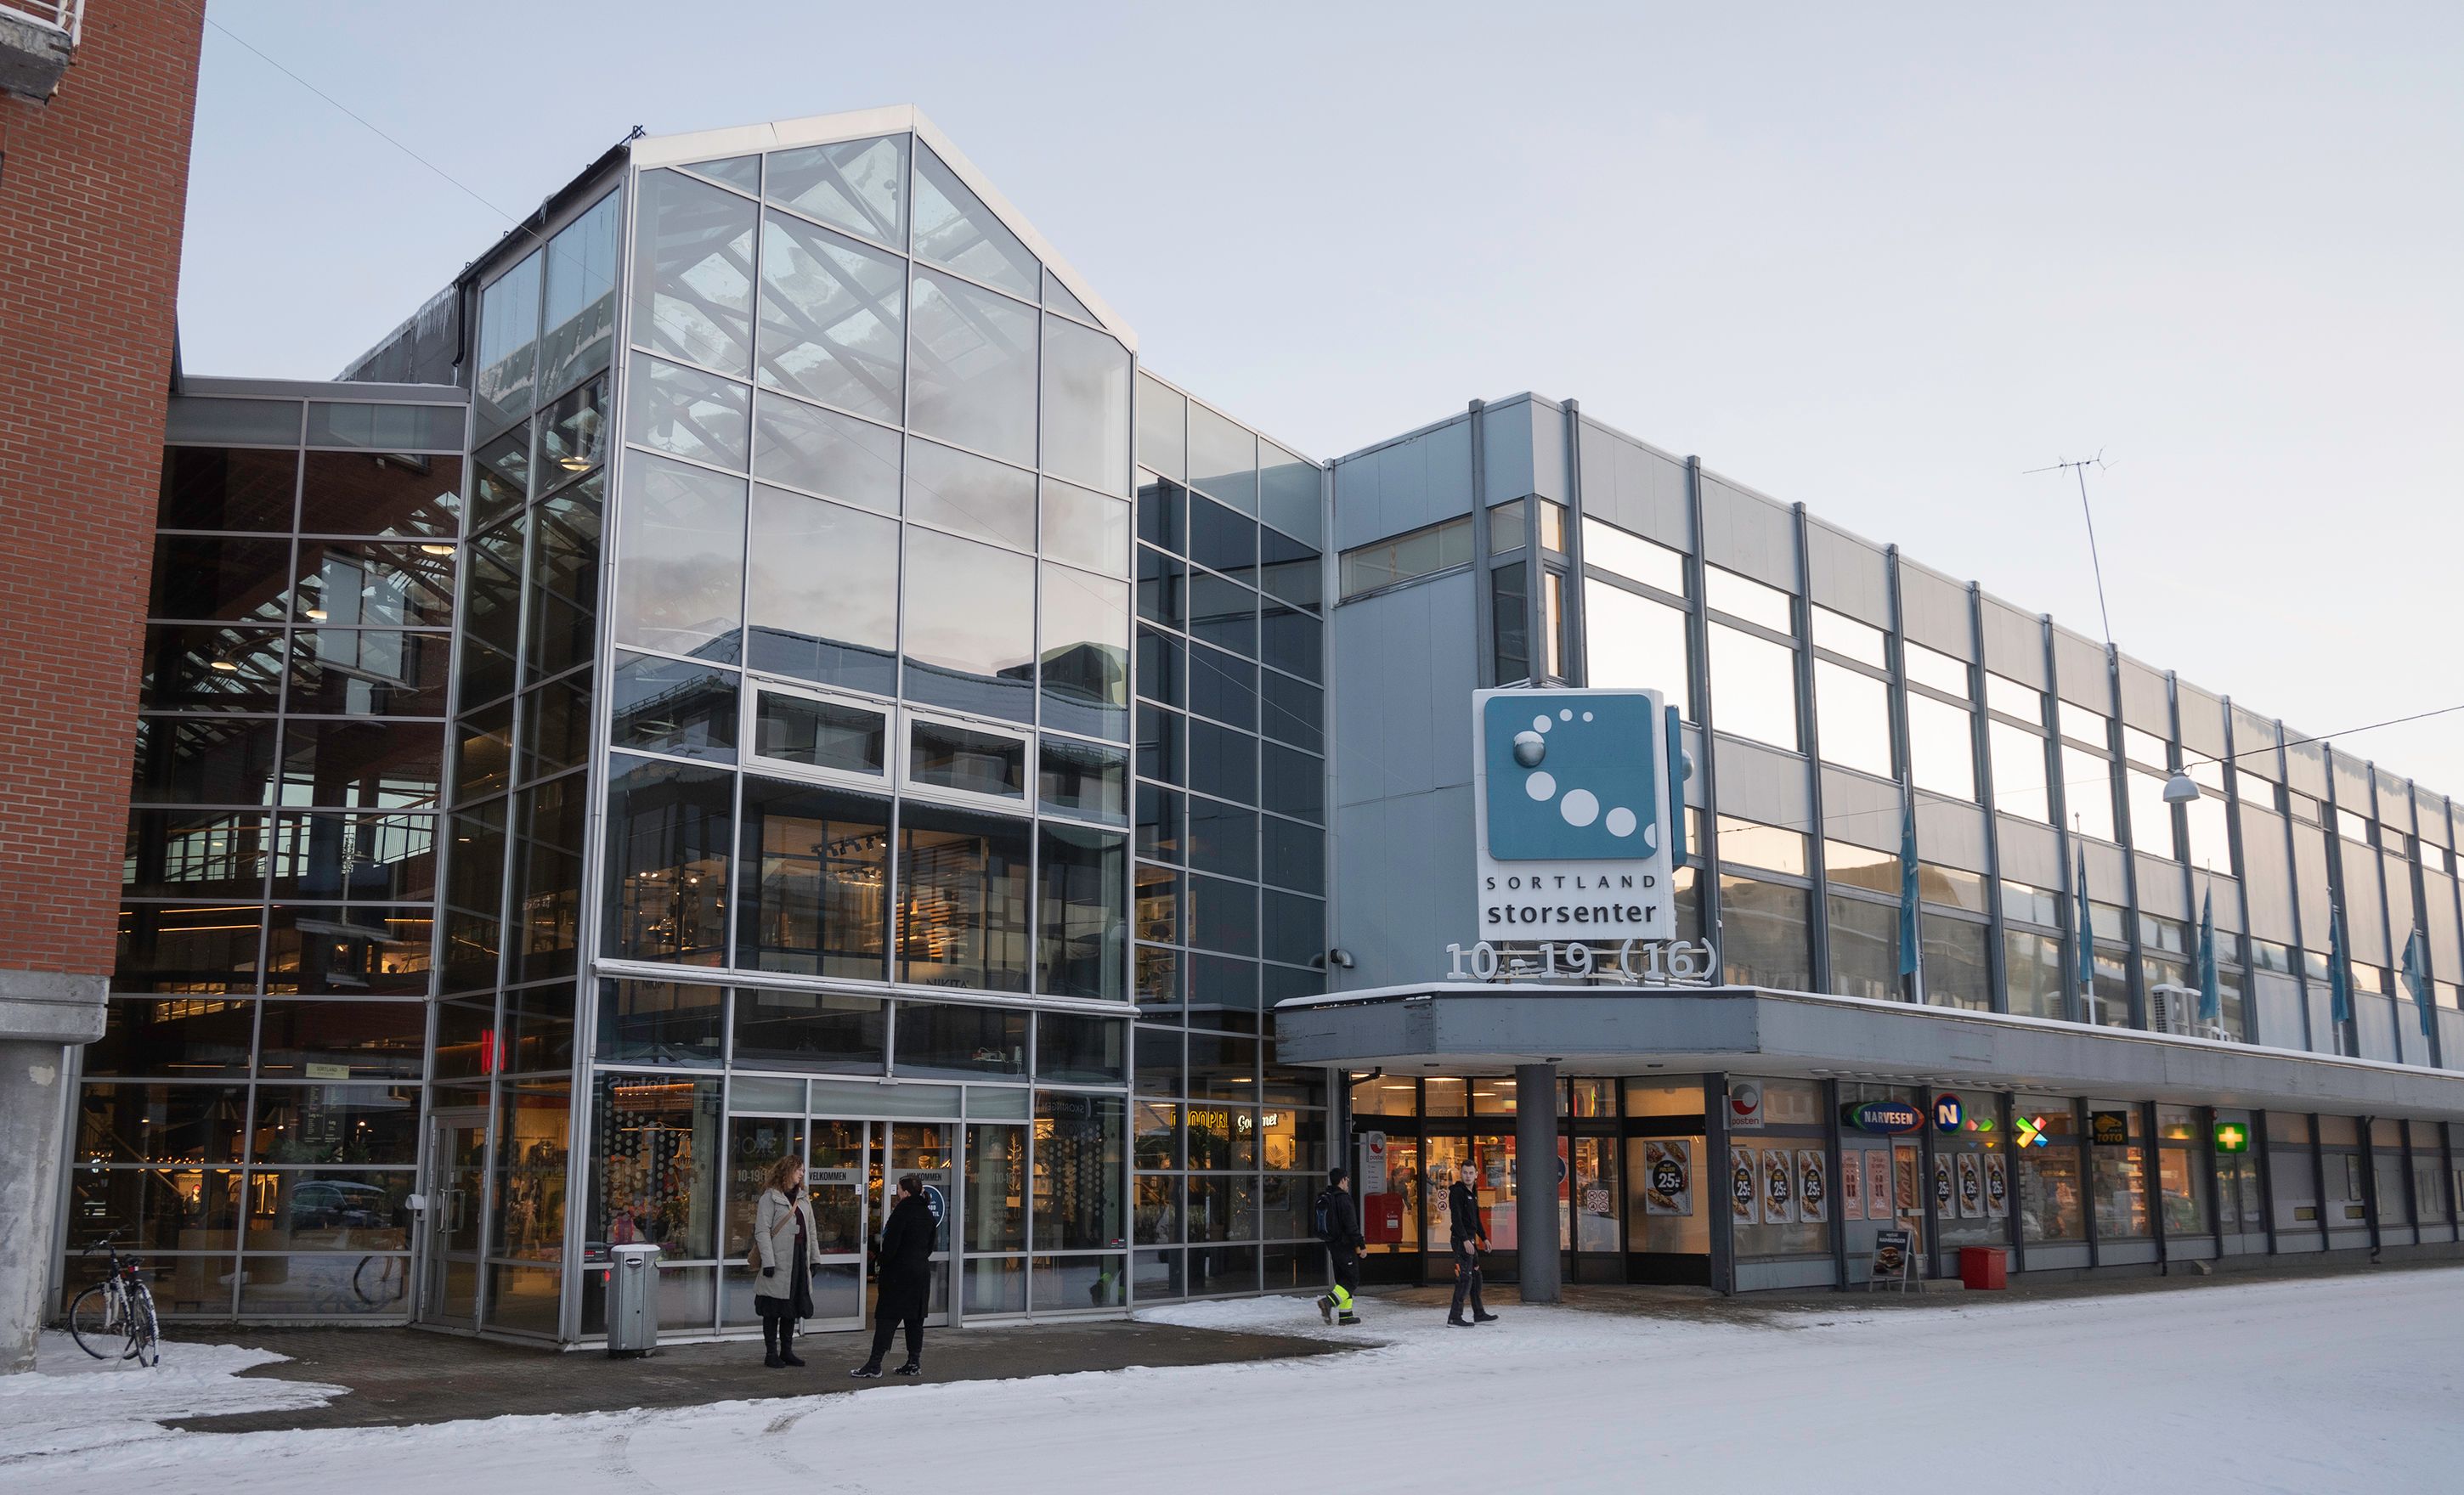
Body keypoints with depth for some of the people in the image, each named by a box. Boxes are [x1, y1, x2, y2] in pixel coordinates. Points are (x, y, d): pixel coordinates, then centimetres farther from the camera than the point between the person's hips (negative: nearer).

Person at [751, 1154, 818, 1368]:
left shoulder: (803, 1198, 17)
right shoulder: (771, 1197, -5)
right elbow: (762, 1231, -11)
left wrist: (814, 1259, 12)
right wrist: (768, 1261, -18)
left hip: (799, 1259, 7)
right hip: (779, 1260, -7)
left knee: (792, 1309, 12)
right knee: (774, 1310, 0)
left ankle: (786, 1350, 20)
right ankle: (771, 1353, 7)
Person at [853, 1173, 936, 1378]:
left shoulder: (902, 1212, -14)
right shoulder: (928, 1214, 10)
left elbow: (891, 1244, -15)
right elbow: (930, 1245, 15)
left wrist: (882, 1269, -4)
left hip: (899, 1271, -7)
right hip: (922, 1271, 7)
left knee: (886, 1317, -5)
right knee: (915, 1318, 11)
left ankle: (874, 1364, -6)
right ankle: (914, 1363, 13)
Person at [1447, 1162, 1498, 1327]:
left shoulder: (1472, 1194, 17)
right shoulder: (1457, 1192, -13)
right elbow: (1456, 1218, -21)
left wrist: (1484, 1238, 25)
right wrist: (1465, 1240, -26)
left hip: (1470, 1240, 10)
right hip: (1461, 1240, -10)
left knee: (1476, 1276, 15)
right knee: (1465, 1278, -11)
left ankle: (1479, 1314, 24)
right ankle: (1454, 1317, -9)